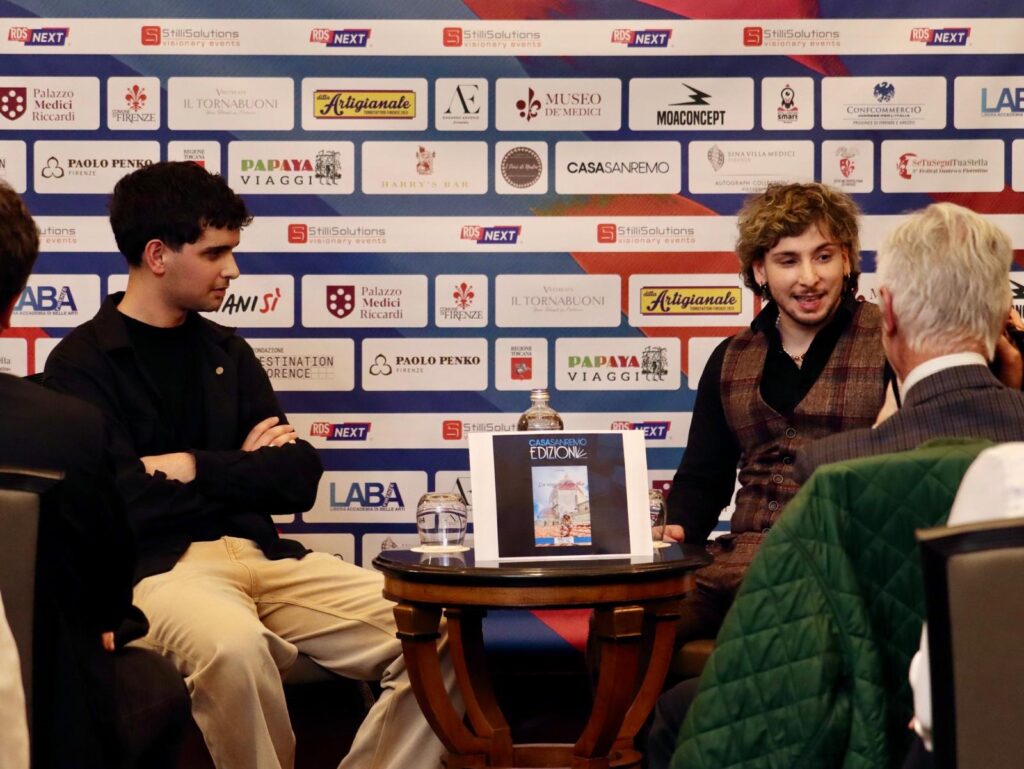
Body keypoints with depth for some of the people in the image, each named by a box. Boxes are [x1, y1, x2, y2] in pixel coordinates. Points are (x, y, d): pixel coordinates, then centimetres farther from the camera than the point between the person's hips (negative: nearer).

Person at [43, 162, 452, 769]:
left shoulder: (227, 350, 16)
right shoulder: (82, 364, -1)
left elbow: (299, 480, 8)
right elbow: (120, 502, -14)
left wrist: (198, 469, -9)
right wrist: (243, 472, -1)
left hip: (263, 554, 6)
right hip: (157, 566, -5)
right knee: (232, 645, -41)